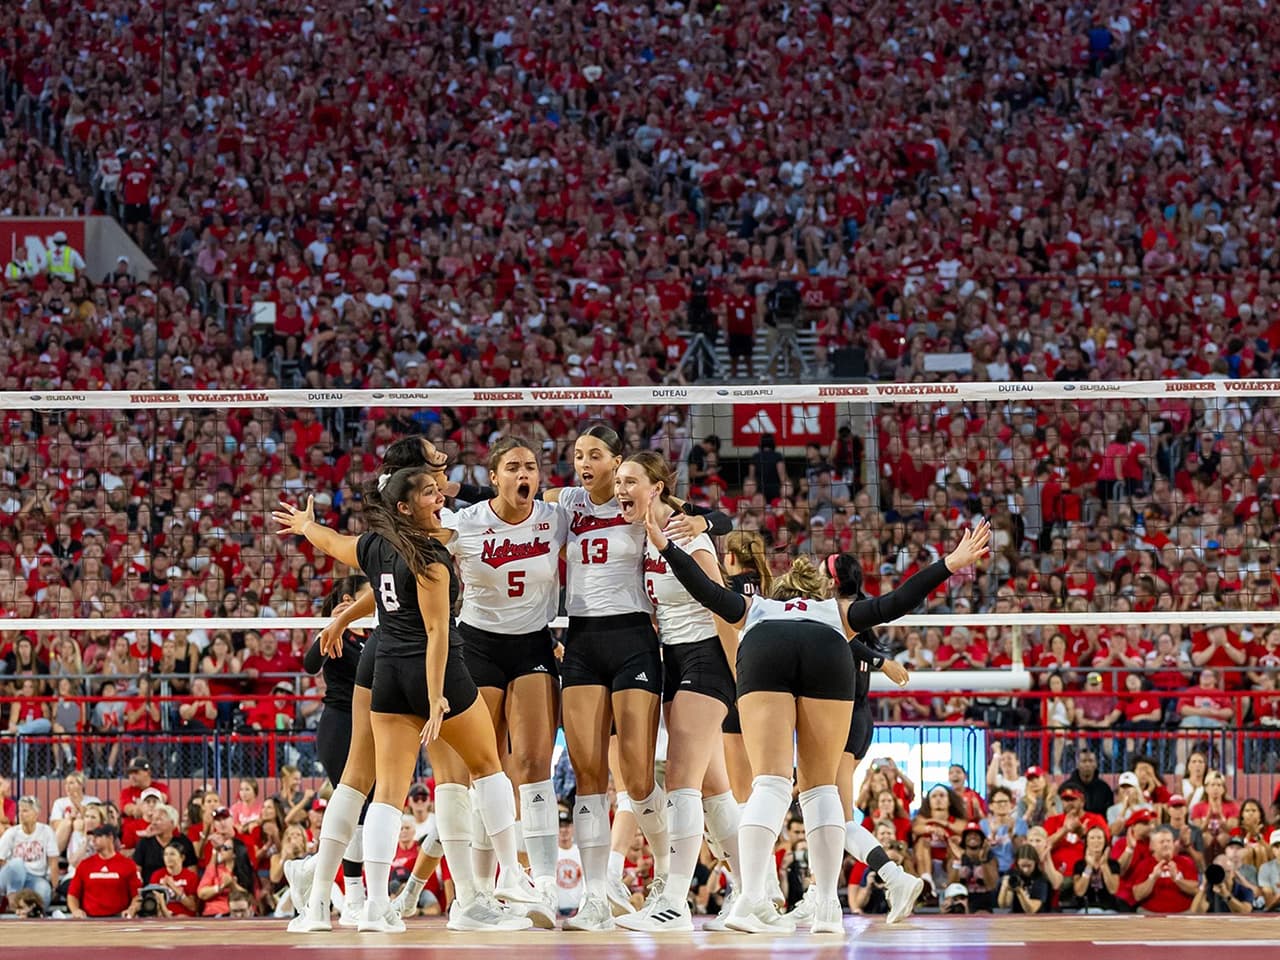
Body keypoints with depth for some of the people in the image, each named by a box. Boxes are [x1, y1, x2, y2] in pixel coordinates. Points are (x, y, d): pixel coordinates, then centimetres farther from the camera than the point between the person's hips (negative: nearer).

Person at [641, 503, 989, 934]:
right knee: (821, 786, 11)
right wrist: (950, 565, 27)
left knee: (770, 783, -7)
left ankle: (751, 900, -24)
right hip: (827, 656, 0)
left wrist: (666, 548, 21)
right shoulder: (837, 611, 41)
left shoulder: (754, 608, 42)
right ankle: (828, 909, 3)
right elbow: (893, 604, 27)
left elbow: (708, 590, 24)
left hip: (763, 655, 0)